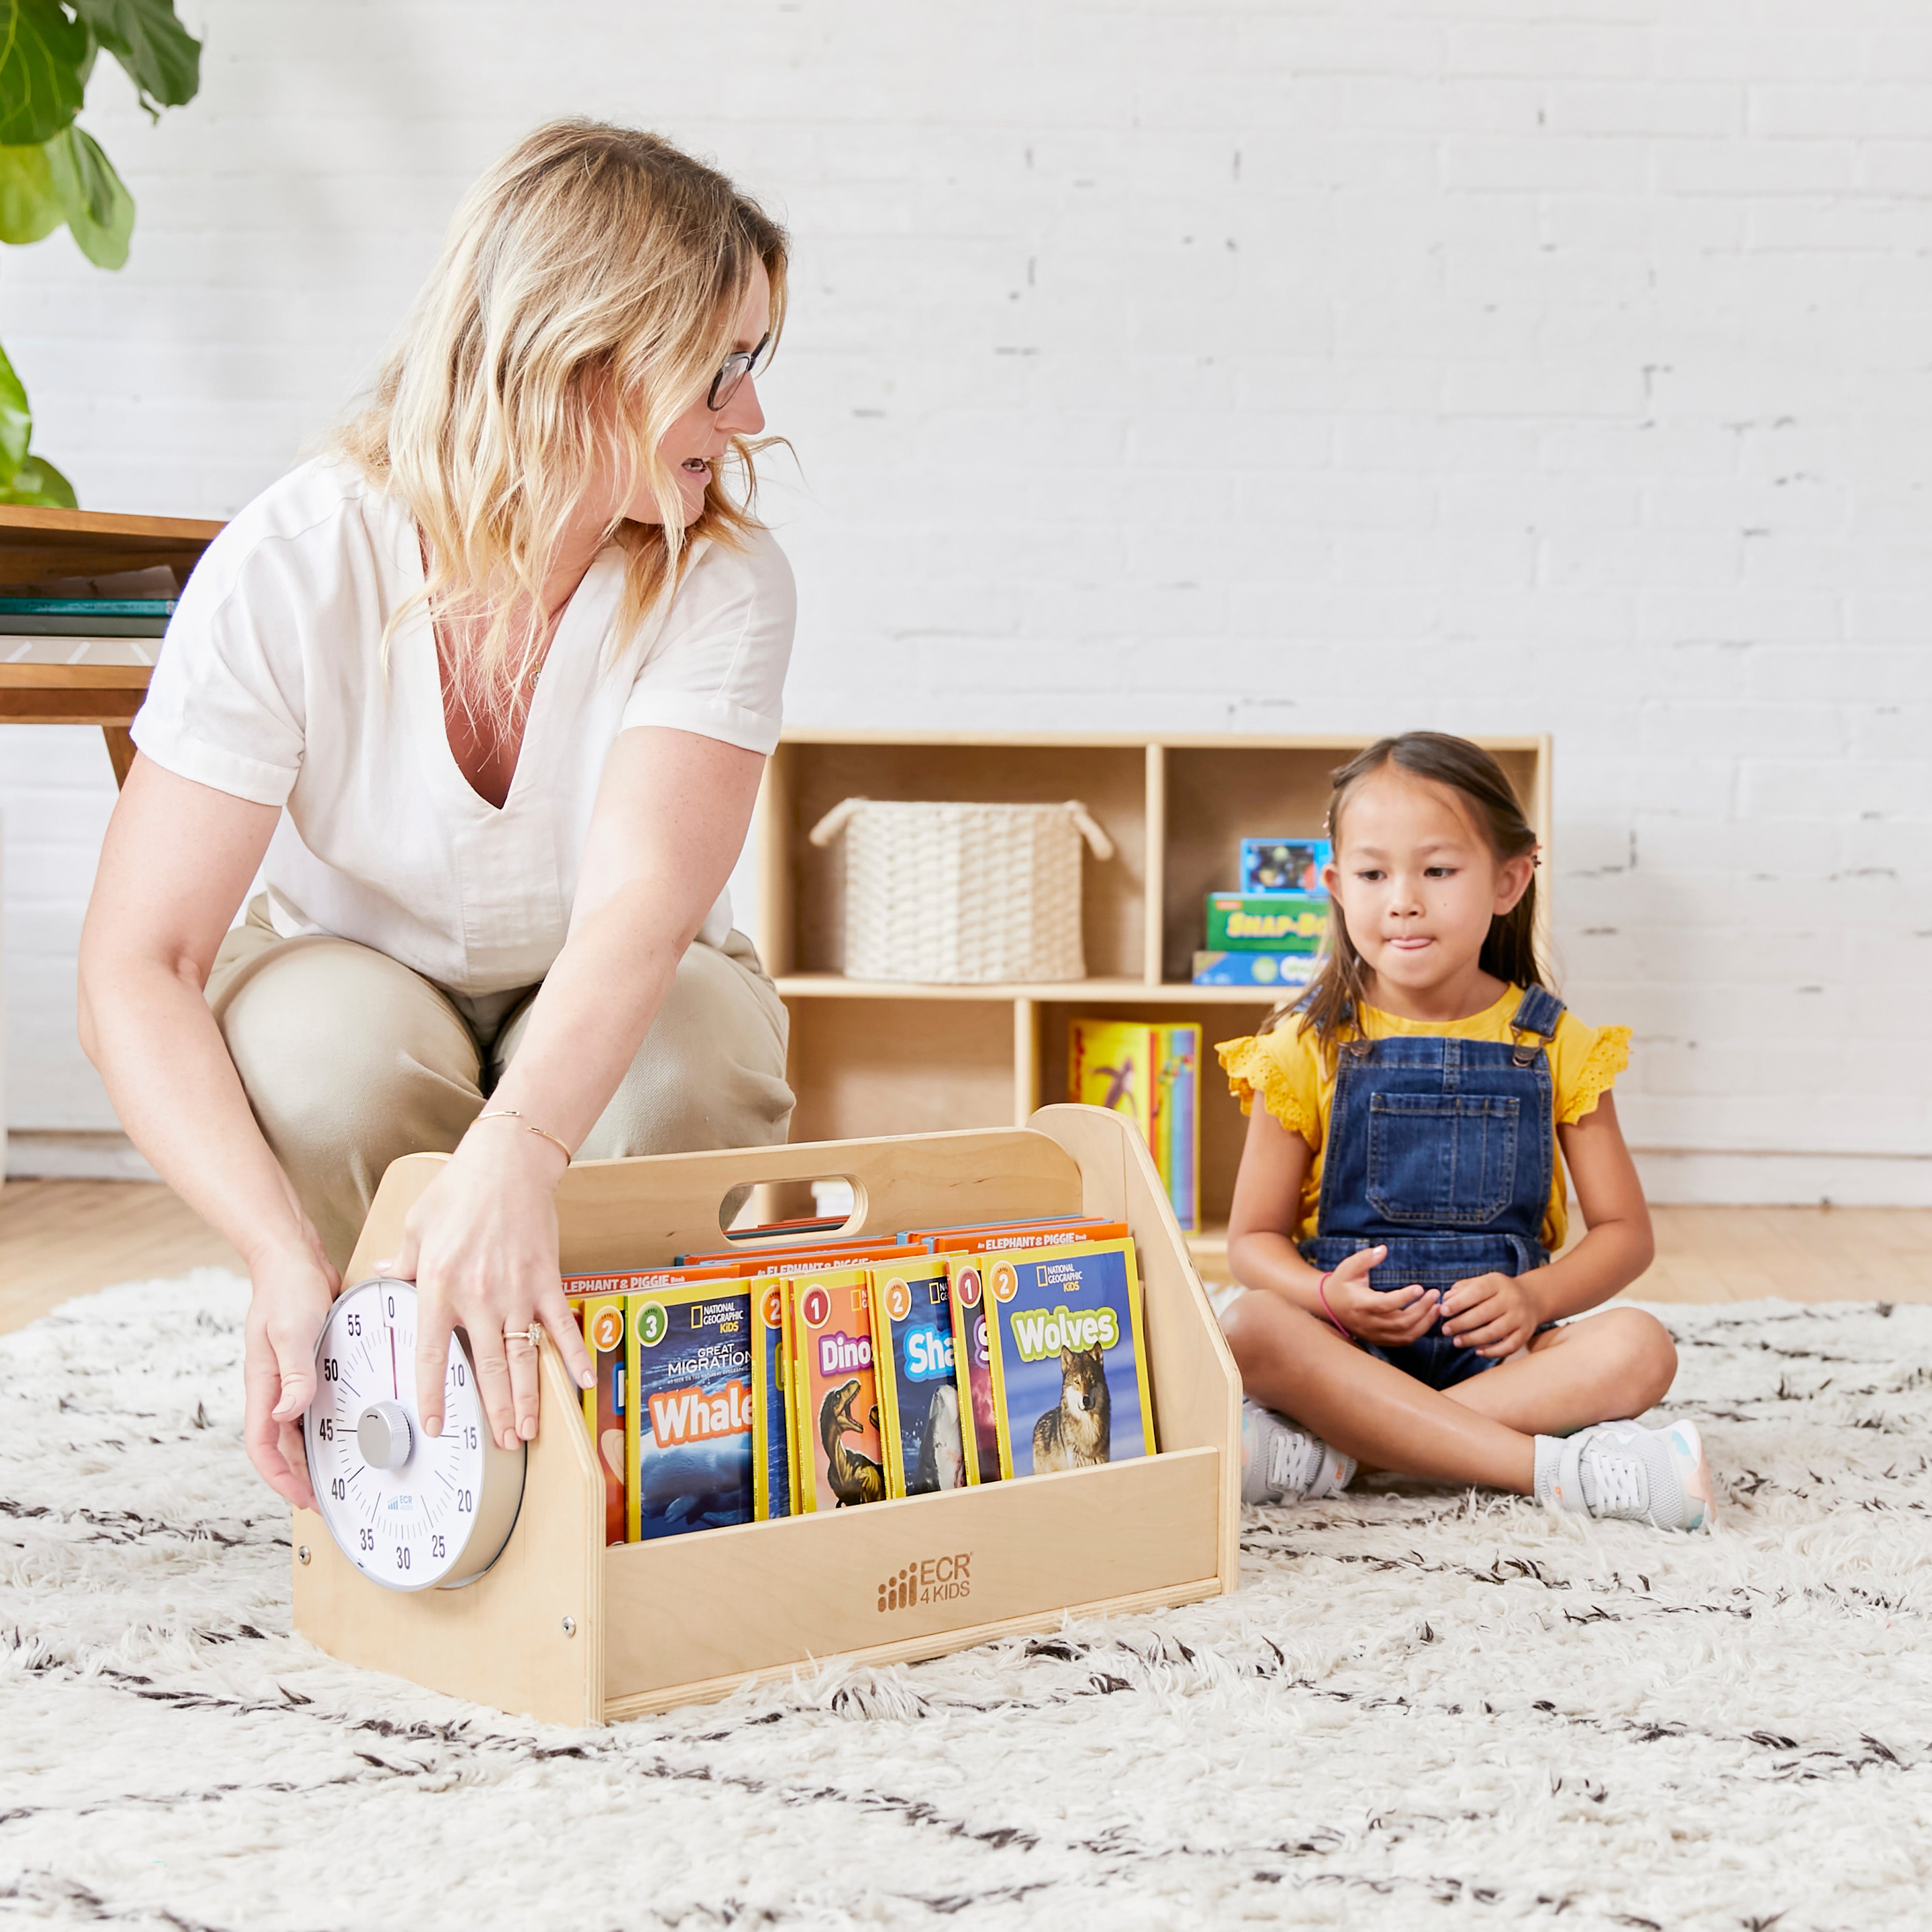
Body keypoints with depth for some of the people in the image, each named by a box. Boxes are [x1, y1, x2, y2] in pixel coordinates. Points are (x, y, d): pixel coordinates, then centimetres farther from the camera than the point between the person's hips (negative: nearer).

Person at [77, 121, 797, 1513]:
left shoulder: (722, 579, -22)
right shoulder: (296, 567, -25)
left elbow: (641, 904, -38)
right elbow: (137, 967, -29)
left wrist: (517, 1150, -60)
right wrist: (287, 1263, -46)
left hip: (606, 1024, 1)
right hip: (352, 979, -1)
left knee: (698, 1056, -34)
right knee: (336, 1045, -36)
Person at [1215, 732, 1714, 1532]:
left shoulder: (1553, 1045, 4)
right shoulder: (1308, 1048, 1)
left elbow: (1625, 1232, 7)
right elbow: (1253, 1236, 4)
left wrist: (1534, 1295, -14)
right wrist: (1329, 1295, -19)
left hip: (1493, 1345, 2)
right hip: (1350, 1341, -1)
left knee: (1640, 1349, -27)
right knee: (1247, 1330, -33)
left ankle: (1323, 1451, -31)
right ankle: (1558, 1467, -34)